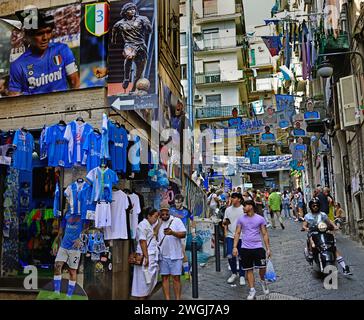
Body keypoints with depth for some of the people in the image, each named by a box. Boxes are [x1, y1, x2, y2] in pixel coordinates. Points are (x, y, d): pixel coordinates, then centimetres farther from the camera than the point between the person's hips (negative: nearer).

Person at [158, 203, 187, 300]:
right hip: (163, 255, 3)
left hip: (175, 254, -3)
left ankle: (178, 298, 8)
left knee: (176, 277, 1)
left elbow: (184, 234, -8)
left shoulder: (176, 220, 0)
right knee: (164, 277, 5)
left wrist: (172, 232, -24)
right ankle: (167, 298, 12)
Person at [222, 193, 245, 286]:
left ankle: (242, 276, 20)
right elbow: (225, 222, 14)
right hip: (230, 235, 3)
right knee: (230, 256, -2)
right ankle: (234, 273, 20)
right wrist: (225, 223, -9)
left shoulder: (244, 209, -4)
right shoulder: (228, 209, 8)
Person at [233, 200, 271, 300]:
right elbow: (237, 233, 5)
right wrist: (235, 247, -4)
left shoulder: (260, 219, 1)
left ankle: (263, 281, 24)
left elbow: (265, 234, 4)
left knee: (262, 267, -8)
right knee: (249, 270, 5)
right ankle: (252, 290, 17)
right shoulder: (241, 219, 5)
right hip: (245, 248, 1)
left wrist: (268, 248, 0)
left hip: (258, 247, -1)